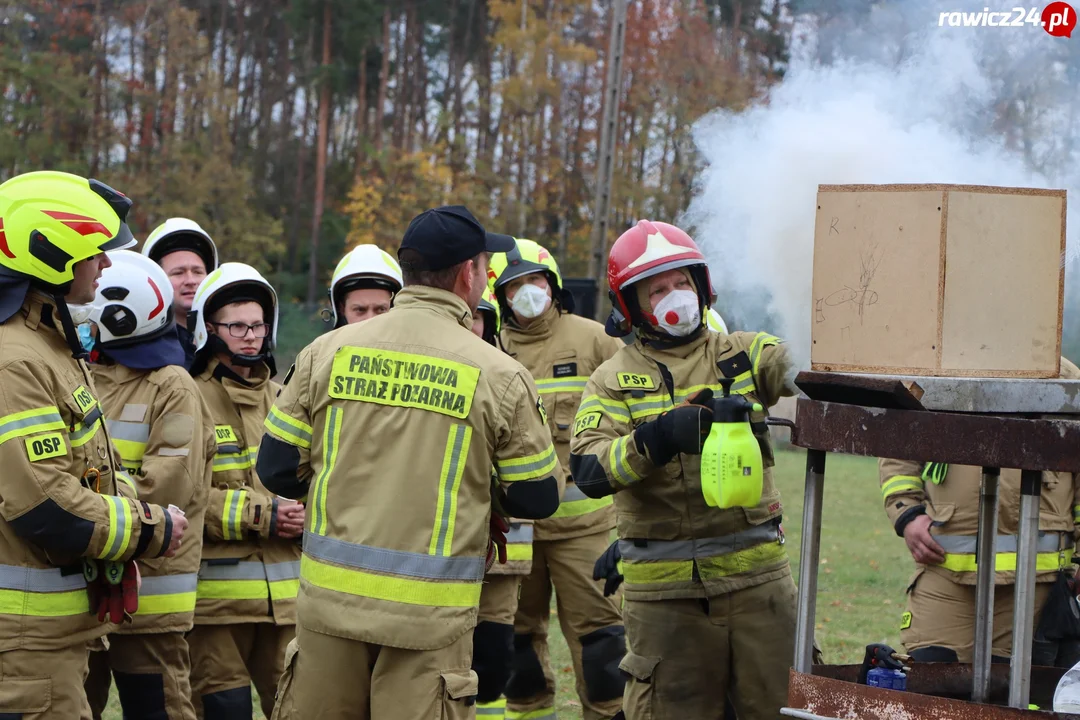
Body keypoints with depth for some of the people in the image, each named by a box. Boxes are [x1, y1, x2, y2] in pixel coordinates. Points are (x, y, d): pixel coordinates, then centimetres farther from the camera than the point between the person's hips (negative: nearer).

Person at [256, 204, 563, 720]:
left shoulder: (327, 352, 1)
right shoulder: (499, 376, -5)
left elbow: (277, 470, 5)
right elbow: (538, 498, 1)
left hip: (332, 597, 3)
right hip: (430, 615, -2)